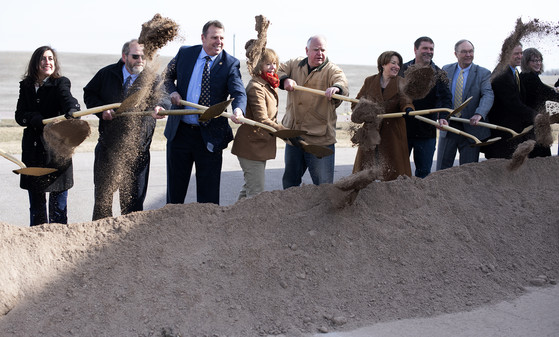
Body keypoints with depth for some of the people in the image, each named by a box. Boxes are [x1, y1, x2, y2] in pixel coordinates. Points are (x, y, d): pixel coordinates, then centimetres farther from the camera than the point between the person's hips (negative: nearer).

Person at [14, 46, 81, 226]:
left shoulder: (60, 83, -3)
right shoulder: (26, 86, 9)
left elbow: (68, 100, -24)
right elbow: (19, 115, 3)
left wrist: (72, 111, -47)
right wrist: (38, 119, -17)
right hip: (32, 149, 4)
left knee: (58, 203, -1)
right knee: (36, 201, 12)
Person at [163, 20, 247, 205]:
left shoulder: (230, 64, -5)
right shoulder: (185, 53, 3)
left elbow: (239, 93, -17)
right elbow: (168, 76, 19)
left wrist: (238, 109, -40)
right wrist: (172, 91, -3)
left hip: (209, 136, -2)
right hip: (179, 132, 2)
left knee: (208, 192, 4)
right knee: (175, 187, 14)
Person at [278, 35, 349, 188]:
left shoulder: (332, 70, -6)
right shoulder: (294, 64, 10)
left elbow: (342, 84, -24)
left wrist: (335, 88, -48)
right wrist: (285, 79, -14)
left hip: (320, 138, -5)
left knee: (324, 184, -4)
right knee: (290, 180, 20)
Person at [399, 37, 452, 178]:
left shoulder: (438, 74, 4)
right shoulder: (403, 70, 5)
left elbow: (446, 98, -6)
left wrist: (443, 116, -23)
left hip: (427, 131, 0)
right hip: (403, 129, 0)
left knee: (423, 171, 6)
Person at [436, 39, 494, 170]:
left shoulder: (483, 73, -1)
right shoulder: (446, 70, 8)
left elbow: (488, 95, -16)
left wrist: (479, 114, -34)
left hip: (470, 127, -2)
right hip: (447, 126, 2)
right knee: (442, 169, 6)